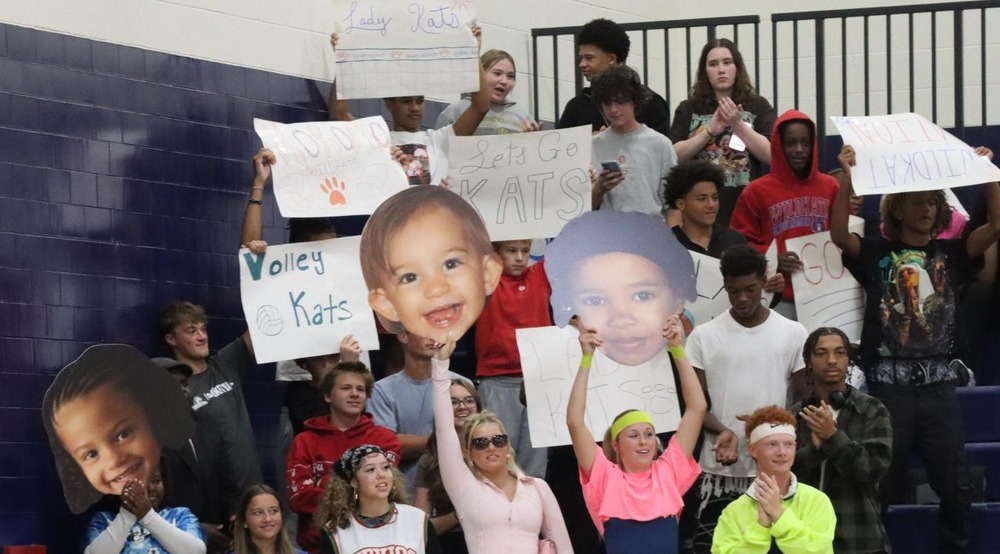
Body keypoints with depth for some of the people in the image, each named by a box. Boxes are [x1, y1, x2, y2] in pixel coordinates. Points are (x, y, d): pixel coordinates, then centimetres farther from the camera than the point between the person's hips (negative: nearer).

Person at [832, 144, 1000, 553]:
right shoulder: (876, 254, 4)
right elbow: (838, 234, -13)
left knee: (956, 485, 5)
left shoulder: (950, 254, 11)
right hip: (889, 385, -2)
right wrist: (848, 177, -22)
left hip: (938, 384, 2)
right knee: (879, 485, 1)